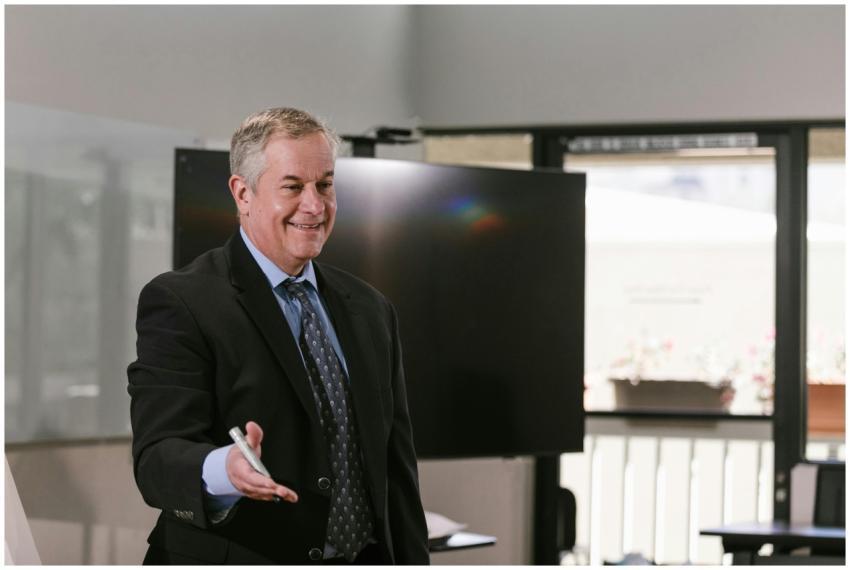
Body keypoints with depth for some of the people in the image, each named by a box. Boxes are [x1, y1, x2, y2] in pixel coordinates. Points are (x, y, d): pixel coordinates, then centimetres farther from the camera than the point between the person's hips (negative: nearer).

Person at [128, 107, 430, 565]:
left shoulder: (370, 311, 11)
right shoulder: (178, 303, -9)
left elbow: (395, 469, 12)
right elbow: (157, 458, -20)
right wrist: (223, 471, -40)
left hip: (364, 559, 5)